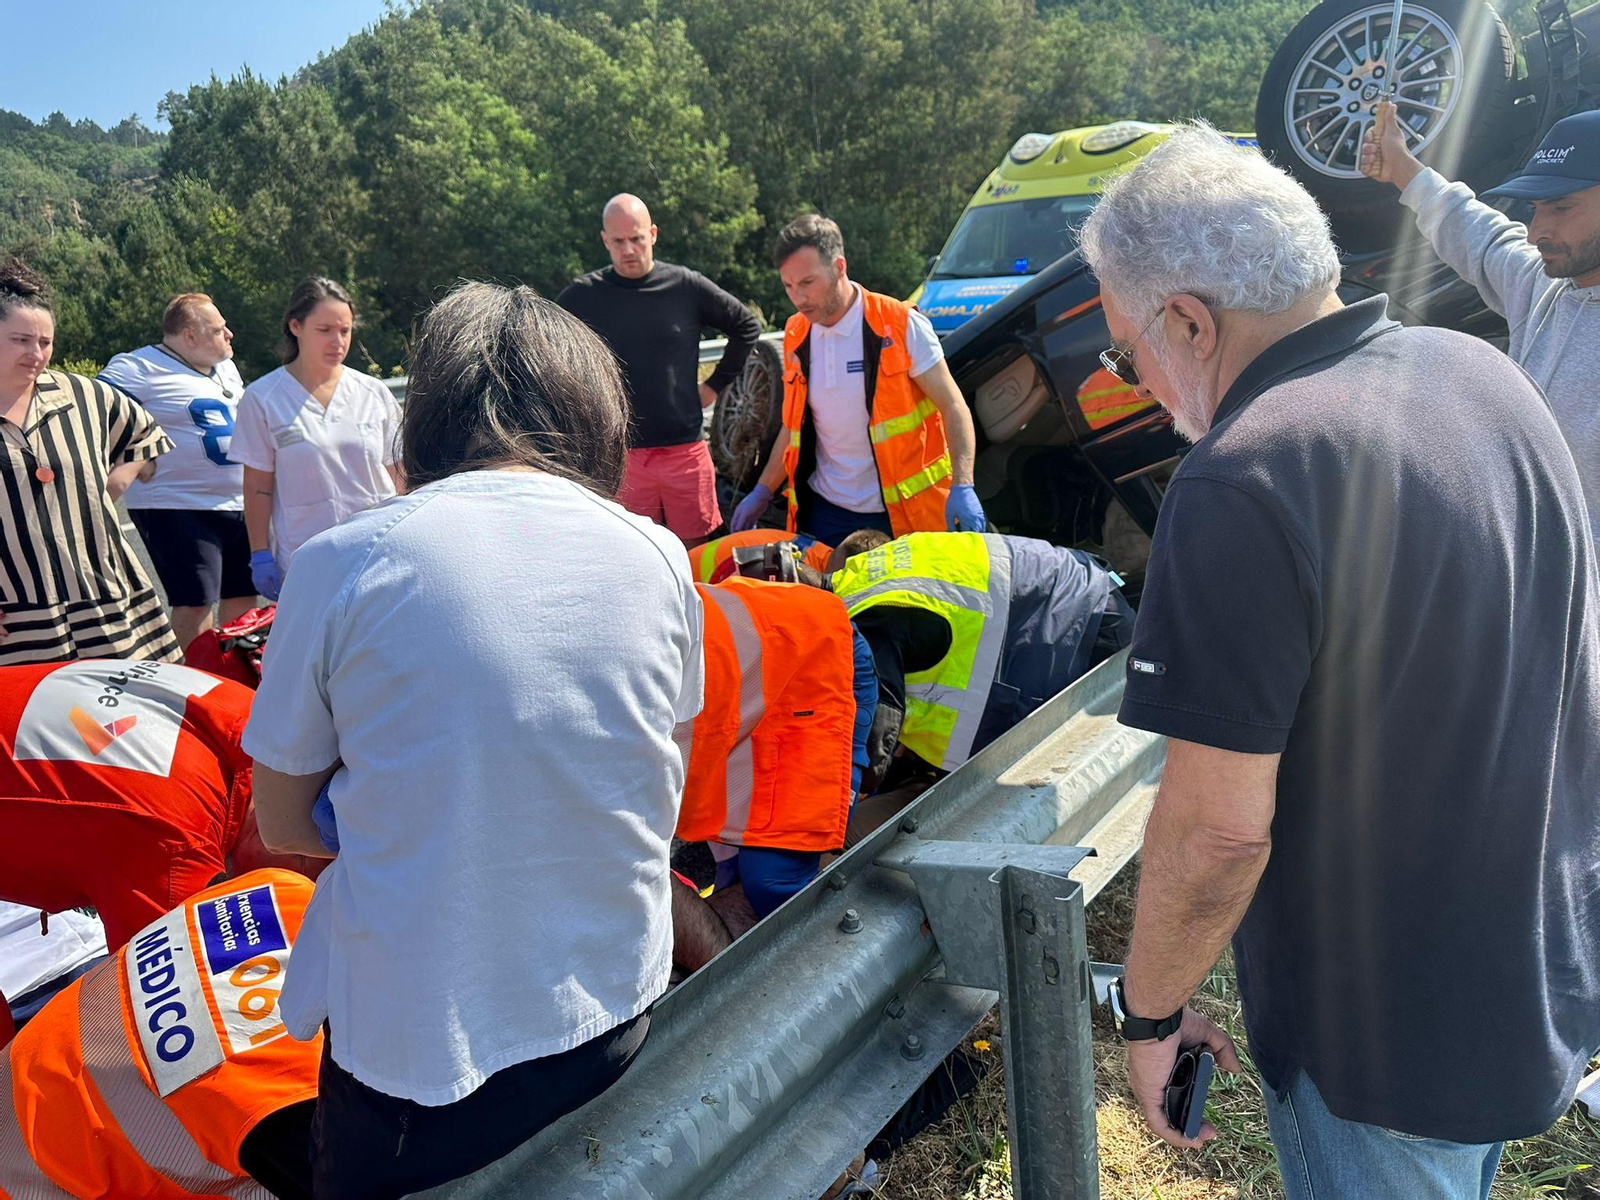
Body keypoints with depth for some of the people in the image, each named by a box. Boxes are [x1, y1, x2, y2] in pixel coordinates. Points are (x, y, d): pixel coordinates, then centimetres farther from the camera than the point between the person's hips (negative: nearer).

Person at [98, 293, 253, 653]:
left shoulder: (225, 367, 16)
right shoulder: (140, 368, -10)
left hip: (239, 506, 8)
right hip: (178, 510, -8)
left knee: (243, 597, 13)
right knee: (195, 606, -9)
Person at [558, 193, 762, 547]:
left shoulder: (687, 286, 0)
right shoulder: (582, 295, 0)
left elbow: (747, 327, 13)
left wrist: (715, 384, 10)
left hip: (685, 450, 1)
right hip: (619, 454, 0)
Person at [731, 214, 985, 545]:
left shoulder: (901, 325, -9)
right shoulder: (796, 336, 6)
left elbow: (952, 407, -9)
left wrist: (962, 487, -21)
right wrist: (762, 493, 16)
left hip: (905, 513, -4)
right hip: (827, 509, 4)